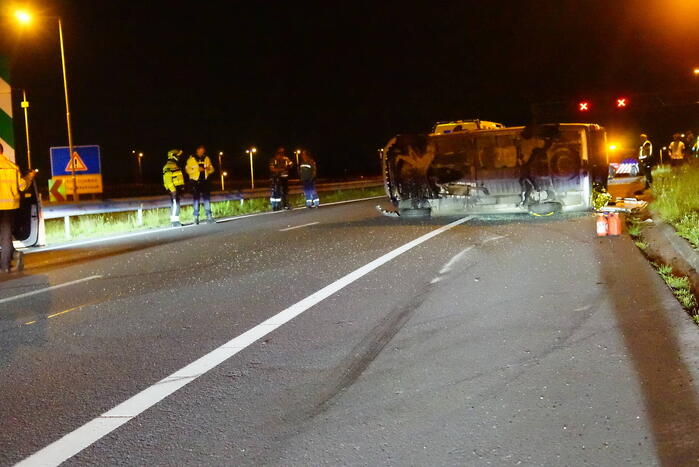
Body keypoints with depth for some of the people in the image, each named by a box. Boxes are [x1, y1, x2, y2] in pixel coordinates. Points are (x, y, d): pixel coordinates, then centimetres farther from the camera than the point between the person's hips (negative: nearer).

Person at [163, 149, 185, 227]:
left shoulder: (175, 165, 20)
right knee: (175, 205, -12)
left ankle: (176, 221, 14)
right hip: (173, 189, -10)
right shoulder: (169, 166, -12)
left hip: (178, 188, 10)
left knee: (176, 205, 10)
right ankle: (174, 221, -12)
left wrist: (181, 188, 24)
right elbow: (168, 179, -20)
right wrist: (173, 190, -24)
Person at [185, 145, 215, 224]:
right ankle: (196, 217, 6)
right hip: (196, 181, -3)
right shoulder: (191, 159, -2)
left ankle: (209, 216, 2)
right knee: (196, 199, 1)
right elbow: (188, 169, -6)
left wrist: (209, 168, -11)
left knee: (207, 198, 0)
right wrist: (197, 169, -19)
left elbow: (211, 169, 12)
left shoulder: (206, 158, 9)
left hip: (205, 181, 3)